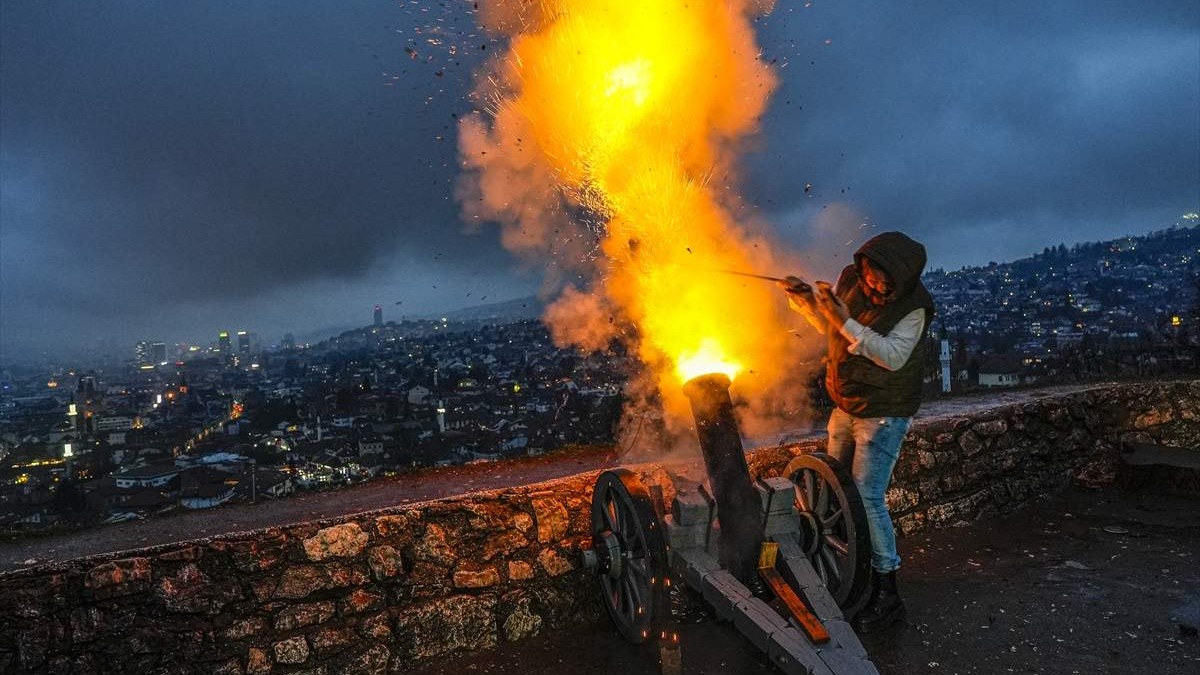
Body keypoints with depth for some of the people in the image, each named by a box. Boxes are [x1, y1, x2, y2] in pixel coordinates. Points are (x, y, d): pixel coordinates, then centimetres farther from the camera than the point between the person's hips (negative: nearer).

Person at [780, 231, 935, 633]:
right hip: (846, 407, 7)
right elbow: (829, 327, 11)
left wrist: (845, 321, -36)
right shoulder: (851, 279, -4)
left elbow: (893, 356, -32)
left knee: (867, 496, -12)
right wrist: (805, 298, -6)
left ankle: (886, 595, 1)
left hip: (884, 414, -7)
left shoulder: (913, 308, -20)